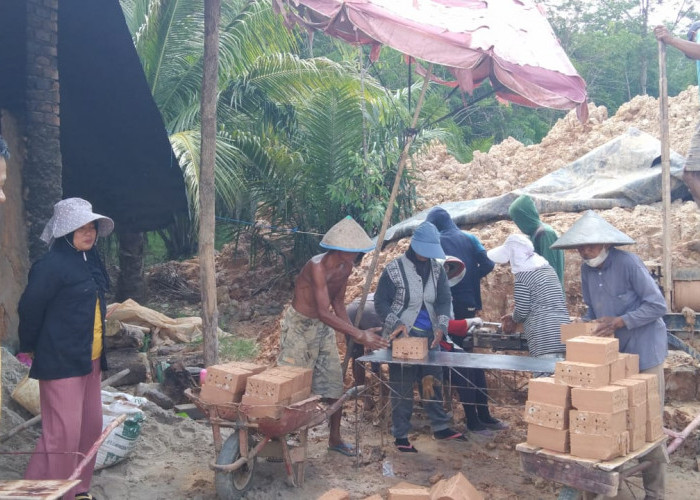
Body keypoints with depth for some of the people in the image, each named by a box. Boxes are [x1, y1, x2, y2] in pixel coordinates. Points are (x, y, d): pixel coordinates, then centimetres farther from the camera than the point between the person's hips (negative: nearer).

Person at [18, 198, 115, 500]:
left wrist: (98, 351, 16)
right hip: (61, 360, -9)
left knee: (91, 427, 15)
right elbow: (30, 308, -12)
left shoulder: (90, 261, 9)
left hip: (90, 359, 9)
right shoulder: (52, 264, -17)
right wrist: (28, 347, 0)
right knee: (63, 435, -7)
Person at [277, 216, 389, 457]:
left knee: (334, 382, 9)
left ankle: (335, 438, 22)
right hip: (299, 324, -7)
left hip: (324, 327, 7)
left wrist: (353, 331, -6)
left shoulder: (346, 268, -4)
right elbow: (324, 312, -36)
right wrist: (359, 335, -39)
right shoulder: (317, 267, -29)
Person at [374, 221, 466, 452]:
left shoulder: (437, 269, 4)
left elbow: (444, 300, 1)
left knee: (433, 382, 13)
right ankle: (401, 436, 12)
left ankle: (441, 427, 27)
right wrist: (396, 323, -23)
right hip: (402, 337, -5)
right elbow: (381, 302, -8)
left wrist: (441, 326, -17)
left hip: (429, 336, 5)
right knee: (402, 388, 1)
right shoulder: (394, 269, -10)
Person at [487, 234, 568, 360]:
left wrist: (513, 318, 17)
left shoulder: (523, 276, -8)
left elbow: (521, 311, -6)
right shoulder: (546, 267, 17)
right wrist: (514, 317, 29)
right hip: (563, 332, 8)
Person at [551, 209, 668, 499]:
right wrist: (585, 323, -7)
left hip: (642, 352, -6)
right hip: (610, 353, 6)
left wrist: (620, 321, -25)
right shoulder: (587, 269, 3)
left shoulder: (628, 263, -18)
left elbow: (657, 305, -17)